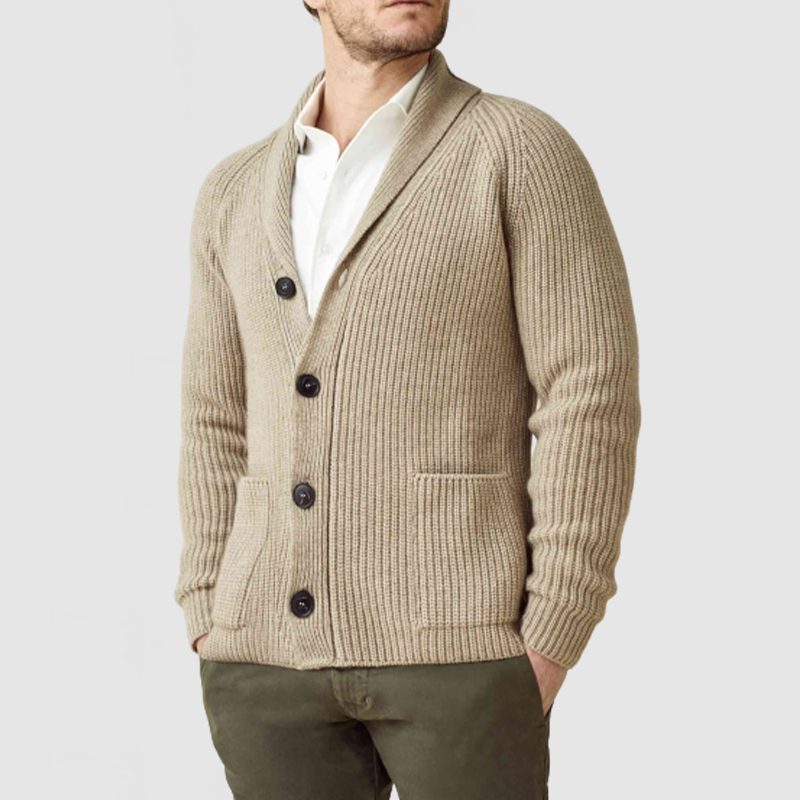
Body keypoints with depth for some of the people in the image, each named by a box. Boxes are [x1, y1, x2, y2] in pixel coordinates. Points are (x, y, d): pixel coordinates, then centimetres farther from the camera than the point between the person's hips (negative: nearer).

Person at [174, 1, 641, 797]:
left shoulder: (527, 150, -3)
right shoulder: (239, 194, 13)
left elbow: (591, 399, -8)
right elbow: (222, 430, 15)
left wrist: (547, 651, -14)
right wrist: (217, 644, 5)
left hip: (460, 640, -4)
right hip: (281, 653, 5)